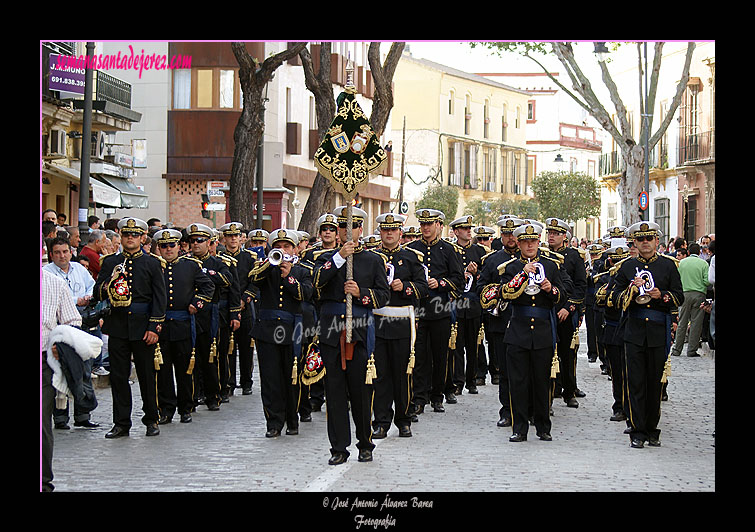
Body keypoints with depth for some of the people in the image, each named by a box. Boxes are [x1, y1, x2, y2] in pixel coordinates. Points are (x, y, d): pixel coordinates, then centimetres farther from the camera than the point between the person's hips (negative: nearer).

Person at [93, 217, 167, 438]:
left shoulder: (152, 263, 3)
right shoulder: (110, 262, 9)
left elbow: (160, 298, -1)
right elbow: (97, 293, 5)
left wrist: (154, 327, -8)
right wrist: (110, 283, -16)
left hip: (142, 326, -2)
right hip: (117, 326, 2)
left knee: (147, 374, 4)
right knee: (118, 376, 3)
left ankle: (151, 420, 17)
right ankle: (121, 423, 10)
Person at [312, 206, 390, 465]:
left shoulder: (374, 260, 10)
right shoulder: (327, 258, 12)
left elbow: (384, 295, 6)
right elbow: (316, 282, -8)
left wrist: (361, 293, -11)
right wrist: (339, 257, -16)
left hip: (361, 331, -1)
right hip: (332, 330, 1)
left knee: (362, 389, 0)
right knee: (335, 390, 1)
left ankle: (365, 444, 15)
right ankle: (339, 448, 7)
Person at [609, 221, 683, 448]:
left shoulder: (668, 265, 6)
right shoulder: (627, 266, 8)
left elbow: (679, 297, 5)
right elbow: (616, 298, 6)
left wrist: (662, 295, -14)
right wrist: (632, 289, -12)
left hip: (659, 334, 0)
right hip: (634, 333, 0)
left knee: (655, 383, 6)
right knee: (636, 382, -3)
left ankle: (652, 430, 17)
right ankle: (637, 432, 2)